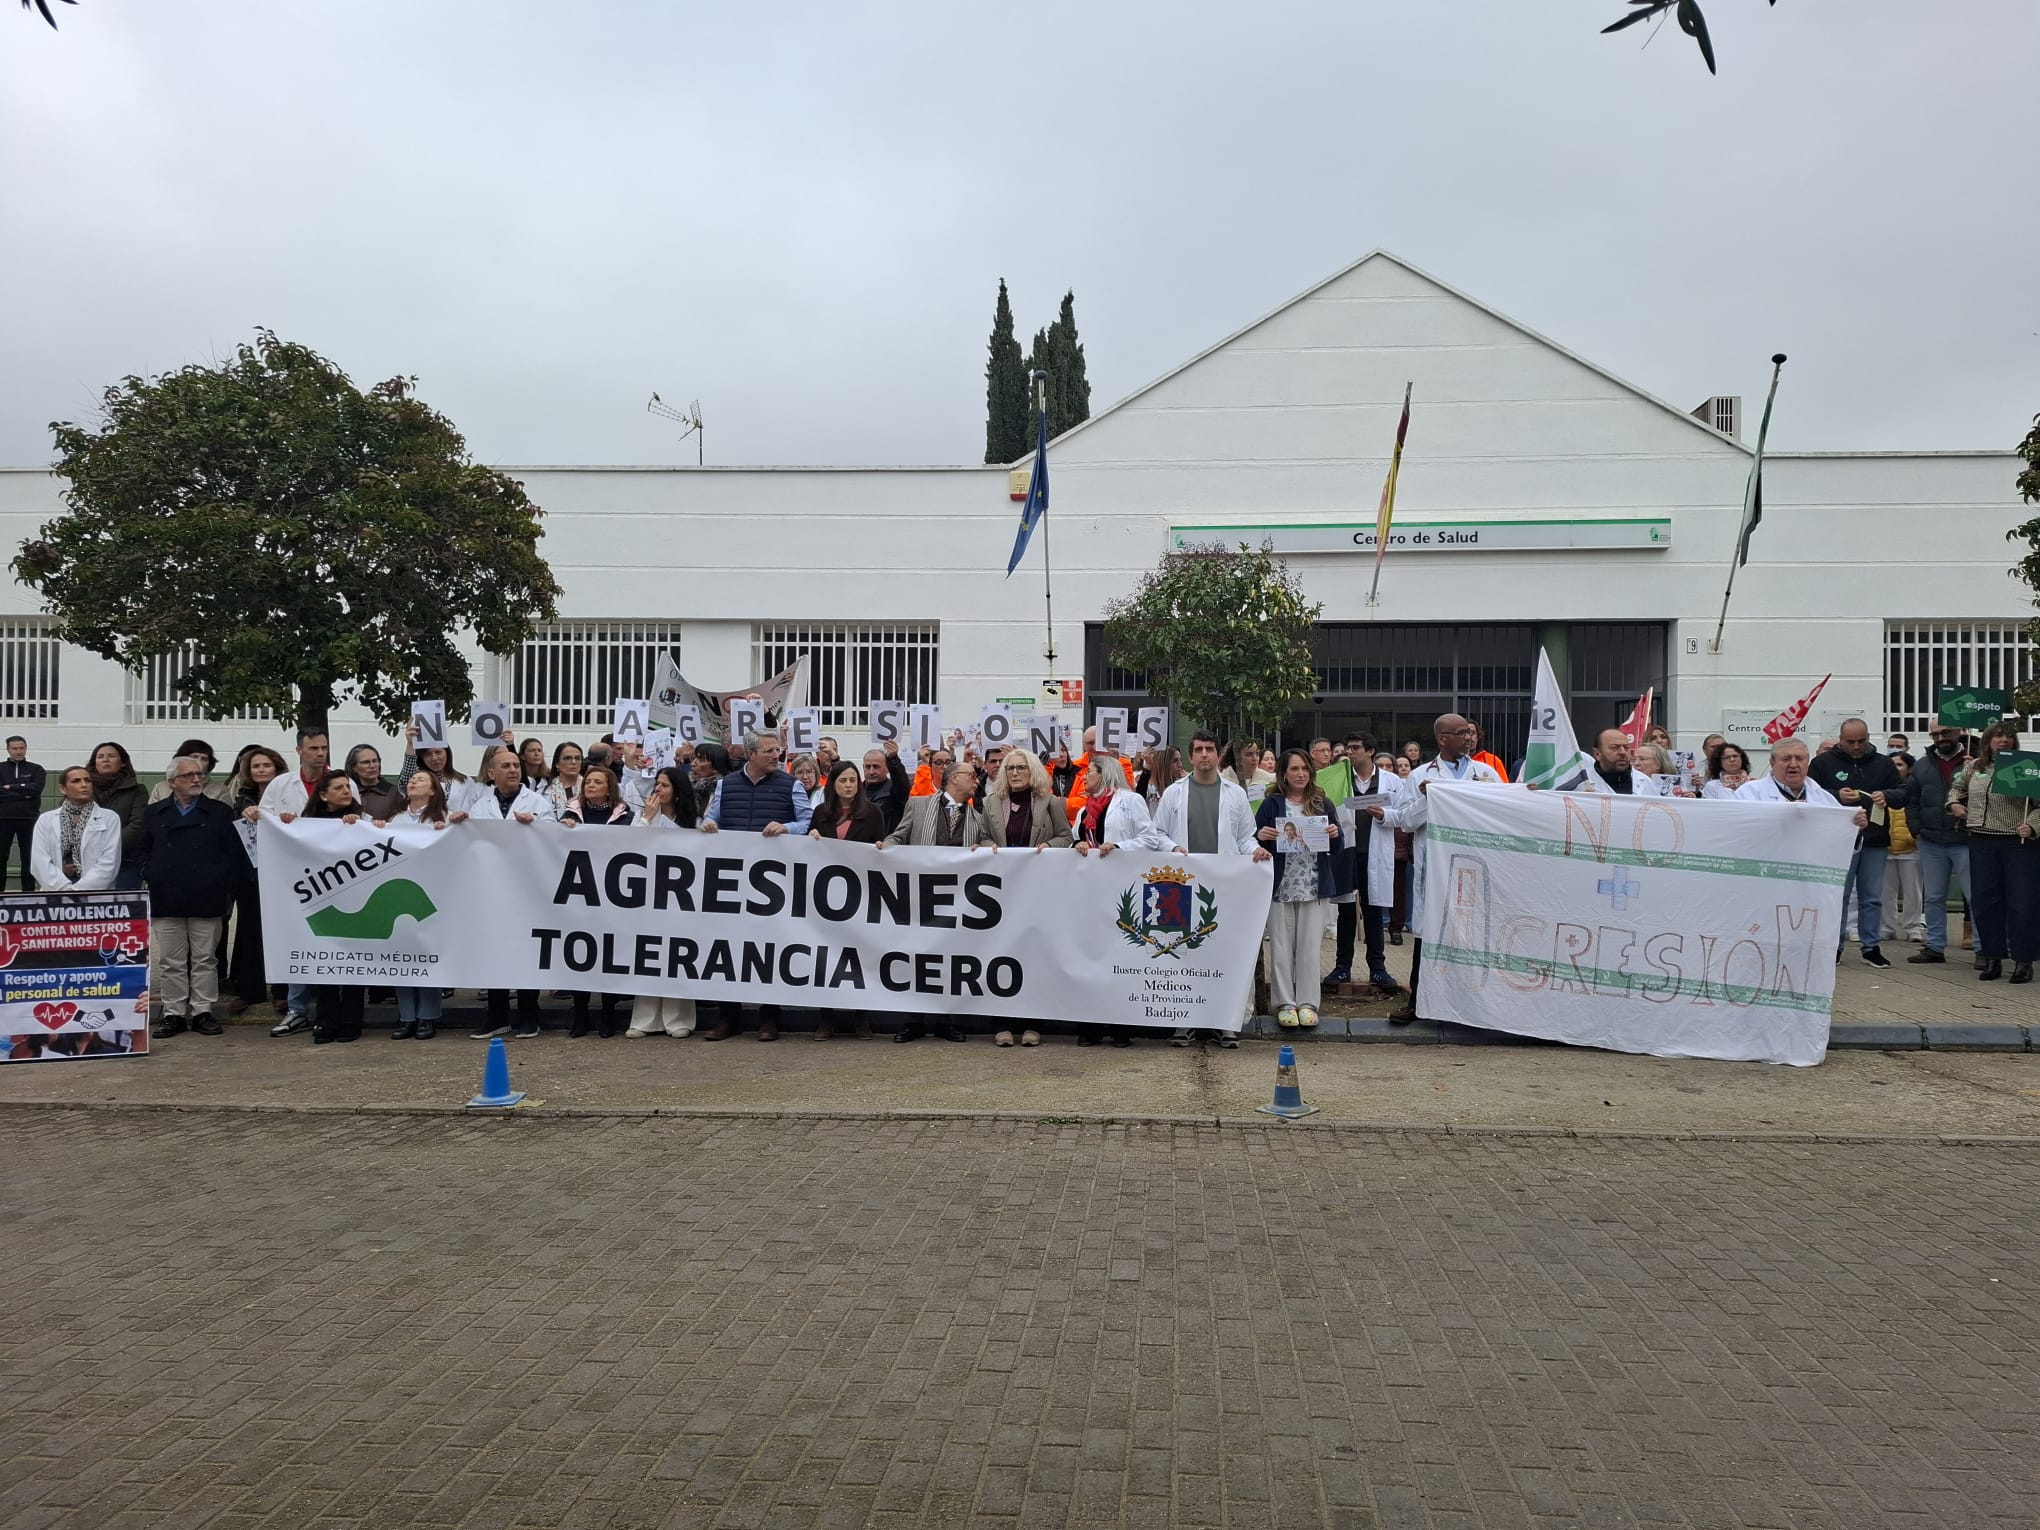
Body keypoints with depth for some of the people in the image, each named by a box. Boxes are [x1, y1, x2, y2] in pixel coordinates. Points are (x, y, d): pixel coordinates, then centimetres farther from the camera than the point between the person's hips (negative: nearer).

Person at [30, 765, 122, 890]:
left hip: (96, 894, -1)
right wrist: (66, 889, -13)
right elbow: (40, 862, 0)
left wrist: (77, 890, -13)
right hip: (56, 893, 1)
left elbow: (108, 863, -3)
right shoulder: (45, 820, 12)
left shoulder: (110, 818, 6)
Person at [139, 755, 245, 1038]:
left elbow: (235, 854, 3)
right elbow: (142, 852, 13)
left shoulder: (220, 813, 6)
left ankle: (203, 1012, 10)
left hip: (206, 901, -1)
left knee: (205, 960, 3)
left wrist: (226, 887, -3)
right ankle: (173, 1014, 12)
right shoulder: (153, 814, 11)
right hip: (166, 903, 1)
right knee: (171, 962, 5)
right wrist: (151, 881, 1)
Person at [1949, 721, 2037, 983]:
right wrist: (1954, 803, 10)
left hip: (2018, 842, -4)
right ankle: (1992, 958, 17)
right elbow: (1957, 786, 28)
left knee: (2022, 903, -3)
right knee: (1986, 902, 7)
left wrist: (2032, 825, -20)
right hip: (1982, 843, 4)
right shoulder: (1974, 766, 10)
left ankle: (2023, 960, 6)